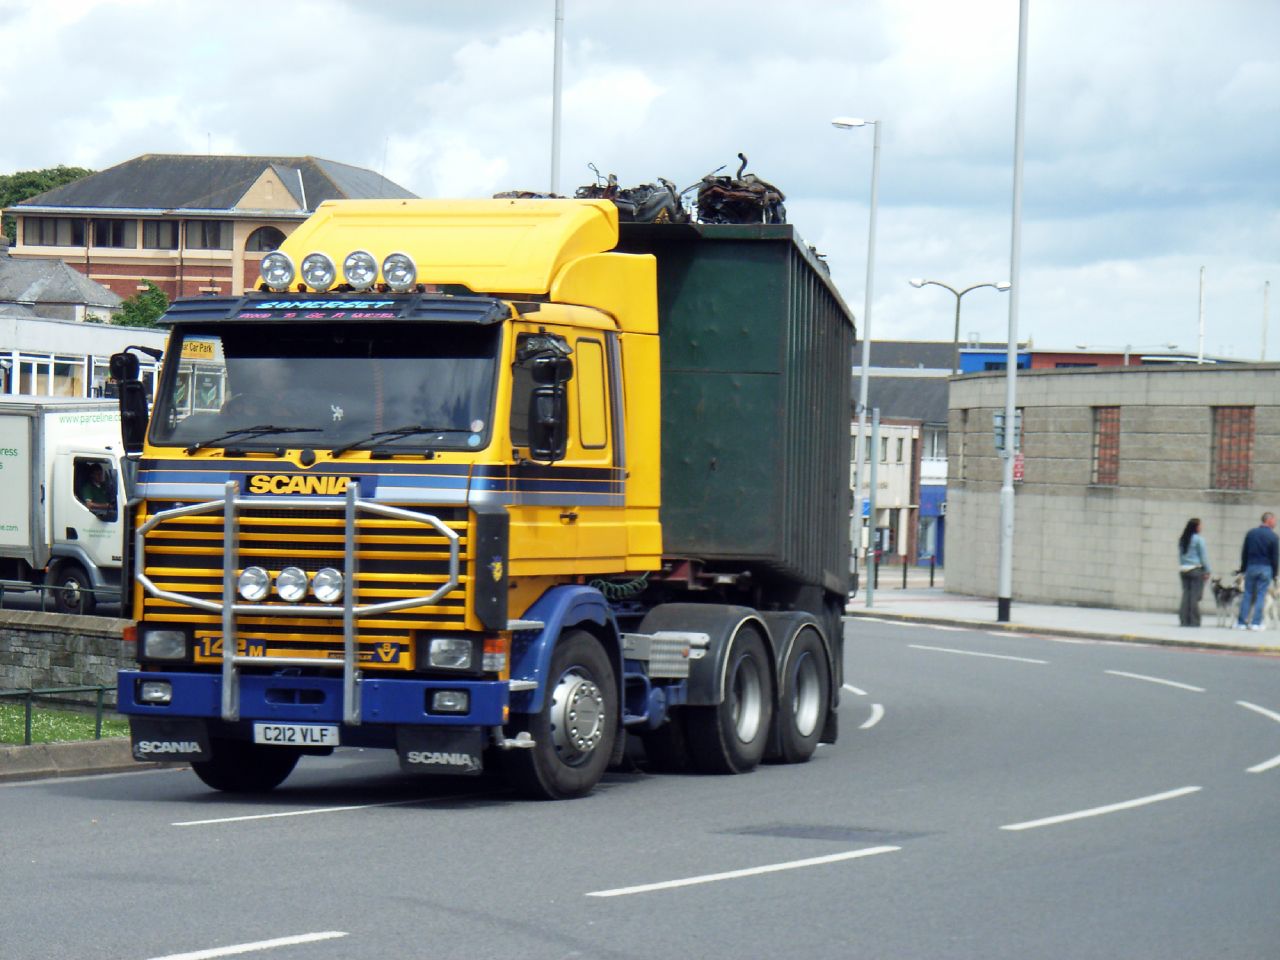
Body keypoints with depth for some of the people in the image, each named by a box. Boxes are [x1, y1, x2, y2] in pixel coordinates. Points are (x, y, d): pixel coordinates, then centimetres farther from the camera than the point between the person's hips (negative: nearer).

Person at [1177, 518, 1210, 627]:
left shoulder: (1182, 539, 7)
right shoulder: (1198, 539, -9)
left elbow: (1180, 555, 10)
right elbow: (1203, 556, -7)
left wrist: (1182, 567, 15)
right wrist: (1207, 571, -1)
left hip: (1184, 569, 5)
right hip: (1196, 569, -5)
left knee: (1185, 594, 8)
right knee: (1195, 596, -2)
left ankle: (1184, 620, 5)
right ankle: (1193, 621, -4)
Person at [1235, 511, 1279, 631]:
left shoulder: (1251, 533, 4)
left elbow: (1244, 553, 8)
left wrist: (1243, 567, 15)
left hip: (1251, 567, 3)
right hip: (1266, 568, -3)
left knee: (1247, 594, 6)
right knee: (1261, 595, 1)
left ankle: (1241, 623, 3)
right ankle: (1256, 623, -3)